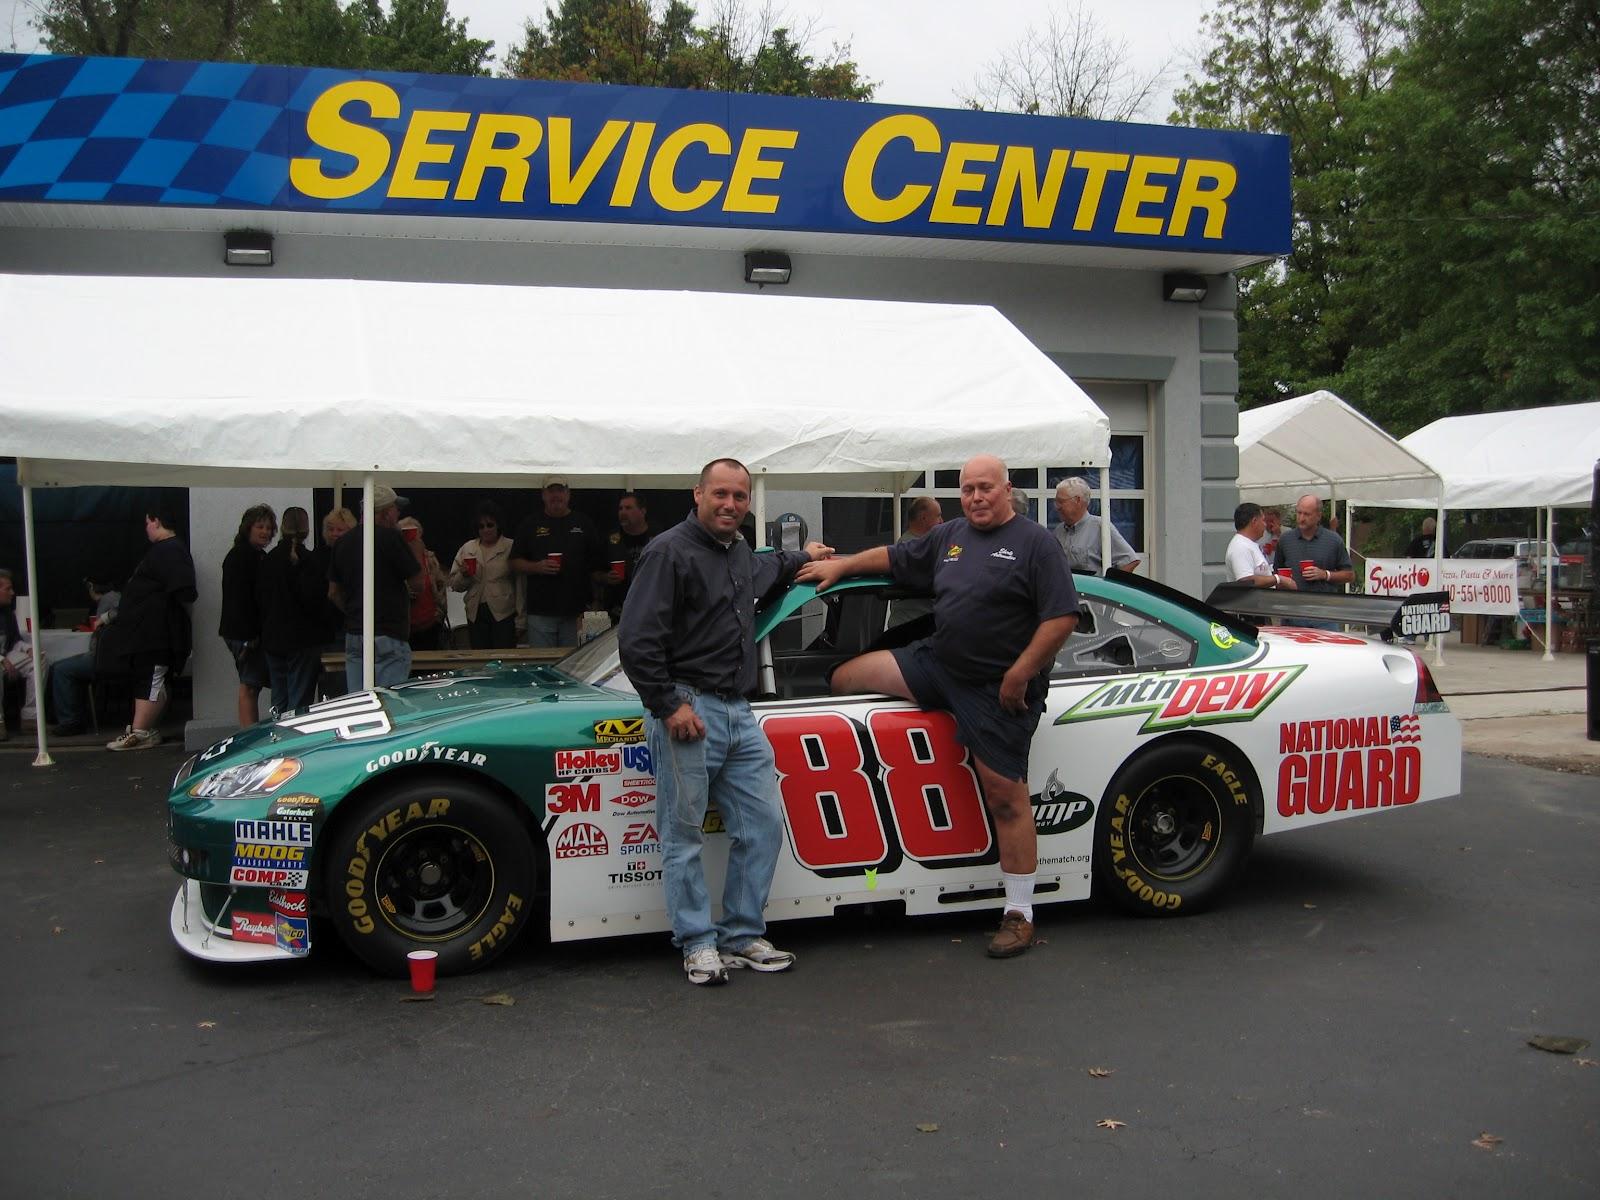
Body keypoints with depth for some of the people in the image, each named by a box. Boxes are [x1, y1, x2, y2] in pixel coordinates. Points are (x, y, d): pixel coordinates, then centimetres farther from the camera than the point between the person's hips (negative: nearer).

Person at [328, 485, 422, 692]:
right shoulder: (390, 537, -11)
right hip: (388, 636, -7)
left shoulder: (343, 543, 10)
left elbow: (334, 593, 14)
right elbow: (418, 580, -7)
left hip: (353, 635, 7)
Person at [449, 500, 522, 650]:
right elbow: (455, 584, 14)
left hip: (504, 614, -4)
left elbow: (521, 584, -4)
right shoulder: (467, 549, 12)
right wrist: (463, 575, -7)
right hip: (476, 615, 4)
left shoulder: (511, 548, 0)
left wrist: (520, 616, -9)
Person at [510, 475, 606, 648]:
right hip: (541, 613, 0)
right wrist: (536, 567, -8)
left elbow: (597, 567, 12)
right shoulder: (531, 525, 10)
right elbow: (515, 563, 9)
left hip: (576, 611, 0)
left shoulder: (584, 524, 11)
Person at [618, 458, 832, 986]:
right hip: (688, 711, -8)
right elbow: (637, 641, -16)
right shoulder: (669, 551, -10)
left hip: (739, 713, 8)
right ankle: (699, 943, 12)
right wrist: (669, 706, -17)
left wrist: (802, 556, 51)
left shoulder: (739, 553, 16)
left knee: (763, 826, 8)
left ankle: (744, 936, 20)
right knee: (684, 835, 1)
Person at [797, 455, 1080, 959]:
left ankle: (1019, 914, 5)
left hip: (998, 690, -7)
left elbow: (1062, 617, -15)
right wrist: (840, 566, 24)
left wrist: (1019, 676, -17)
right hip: (935, 664, 7)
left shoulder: (1034, 543, -8)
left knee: (1006, 795, -5)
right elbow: (894, 557, 26)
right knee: (846, 677, 4)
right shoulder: (950, 536, 13)